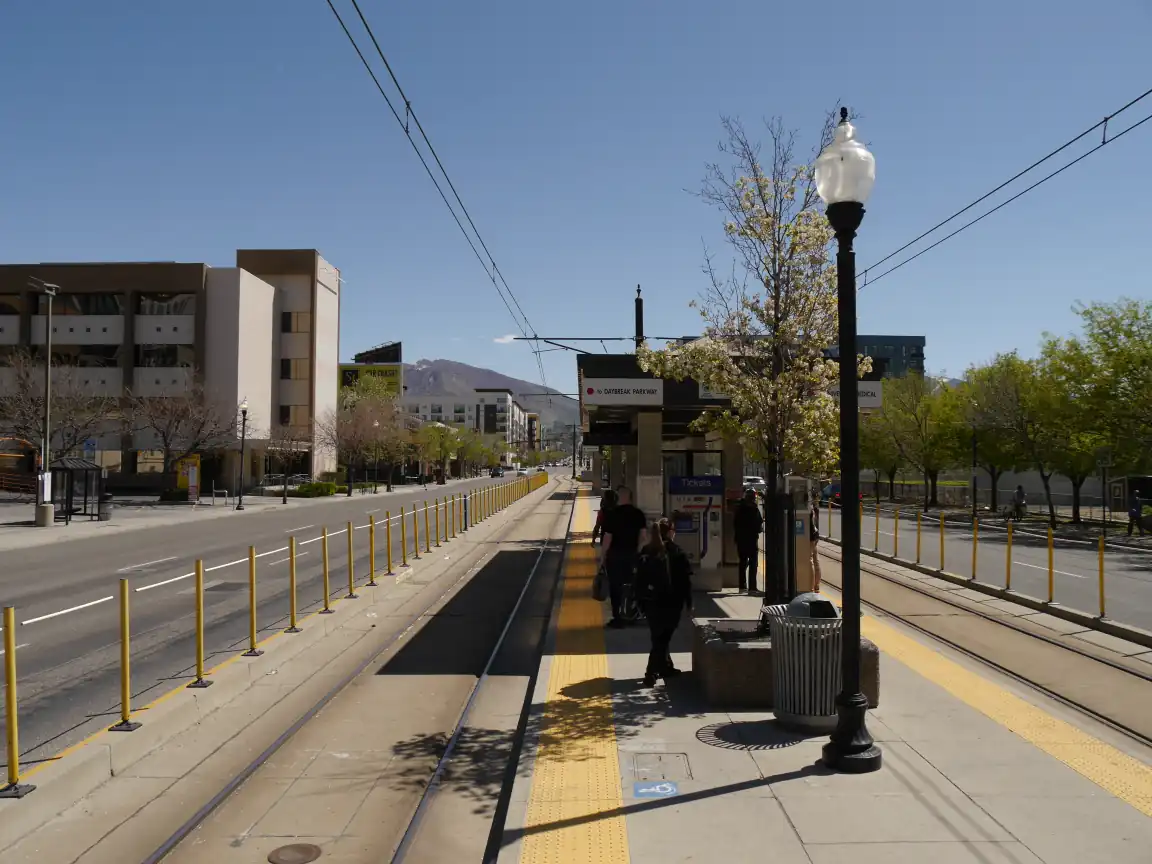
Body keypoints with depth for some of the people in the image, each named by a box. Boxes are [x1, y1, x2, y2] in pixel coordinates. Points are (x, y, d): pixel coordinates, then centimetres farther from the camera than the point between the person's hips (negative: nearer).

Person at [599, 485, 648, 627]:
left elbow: (607, 537, -12)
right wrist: (639, 552, 10)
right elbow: (644, 536, 0)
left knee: (615, 586, 4)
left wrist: (602, 557, -4)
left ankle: (618, 618, 6)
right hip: (632, 554, 4)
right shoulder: (638, 513, 0)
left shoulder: (612, 514, -12)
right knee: (630, 584, 15)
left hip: (615, 554, -4)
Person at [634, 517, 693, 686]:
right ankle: (651, 673, -4)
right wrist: (688, 601, 1)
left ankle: (666, 667, 28)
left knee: (658, 637, 17)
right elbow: (685, 579, -8)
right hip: (670, 602, -5)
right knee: (663, 638, 1)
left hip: (650, 601, 5)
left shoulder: (645, 552, 3)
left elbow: (639, 578, 5)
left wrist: (641, 601, 12)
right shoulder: (676, 553, -9)